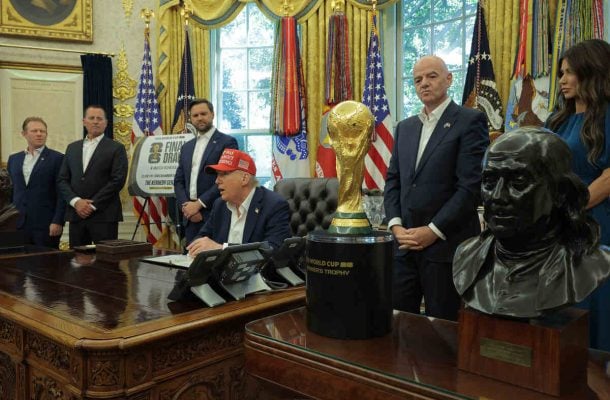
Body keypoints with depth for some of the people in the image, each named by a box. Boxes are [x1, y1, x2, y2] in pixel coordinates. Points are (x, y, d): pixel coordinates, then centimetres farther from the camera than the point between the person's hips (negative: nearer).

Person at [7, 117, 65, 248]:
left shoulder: (57, 158, -2)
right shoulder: (14, 159, 14)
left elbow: (62, 193, -6)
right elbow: (13, 191, 19)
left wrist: (57, 222, -13)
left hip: (46, 225, -4)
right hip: (18, 225, 4)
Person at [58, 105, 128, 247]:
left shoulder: (116, 148, 1)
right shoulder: (72, 147, 16)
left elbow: (118, 180, -8)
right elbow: (62, 179, 11)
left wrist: (93, 204, -11)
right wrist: (76, 201, -6)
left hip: (104, 215, -4)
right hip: (76, 214, 4)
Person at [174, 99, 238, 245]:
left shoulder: (227, 142, -3)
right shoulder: (186, 147, 18)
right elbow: (178, 181, 15)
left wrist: (199, 204, -13)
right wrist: (186, 206, -3)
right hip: (190, 216, 6)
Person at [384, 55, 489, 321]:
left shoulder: (470, 121, -4)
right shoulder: (405, 127, 15)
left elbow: (471, 185, -12)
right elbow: (393, 180, 13)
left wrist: (433, 231, -14)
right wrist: (396, 225, -2)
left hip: (446, 245, -5)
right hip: (405, 243, 5)